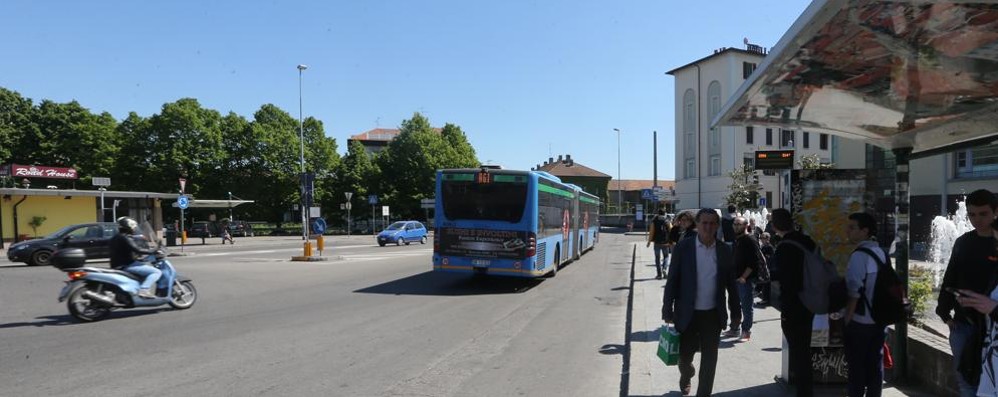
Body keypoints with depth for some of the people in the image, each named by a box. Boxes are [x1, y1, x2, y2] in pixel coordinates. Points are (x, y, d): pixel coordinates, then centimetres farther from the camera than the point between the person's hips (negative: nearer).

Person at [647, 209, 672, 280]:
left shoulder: (654, 222, -2)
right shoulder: (667, 221, 0)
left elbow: (651, 232, -7)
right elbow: (671, 231, -2)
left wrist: (649, 242, -3)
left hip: (657, 242, 0)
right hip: (665, 243, 0)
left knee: (657, 258, 7)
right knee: (666, 256, 17)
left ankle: (659, 274, 6)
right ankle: (664, 268, -7)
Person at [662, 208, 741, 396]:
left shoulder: (724, 250, 0)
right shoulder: (683, 247, -8)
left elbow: (731, 283, 7)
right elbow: (672, 281, -6)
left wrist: (735, 312, 8)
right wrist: (667, 311, -7)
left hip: (713, 315, 1)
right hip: (687, 314, -1)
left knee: (710, 359, 6)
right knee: (685, 354, 13)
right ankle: (686, 376, 46)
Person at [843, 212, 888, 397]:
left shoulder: (859, 255, -17)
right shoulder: (881, 253, 5)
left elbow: (854, 292, -19)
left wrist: (847, 318, -11)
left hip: (860, 320, -7)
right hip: (879, 318, 7)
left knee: (856, 365, 2)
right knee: (875, 363, 12)